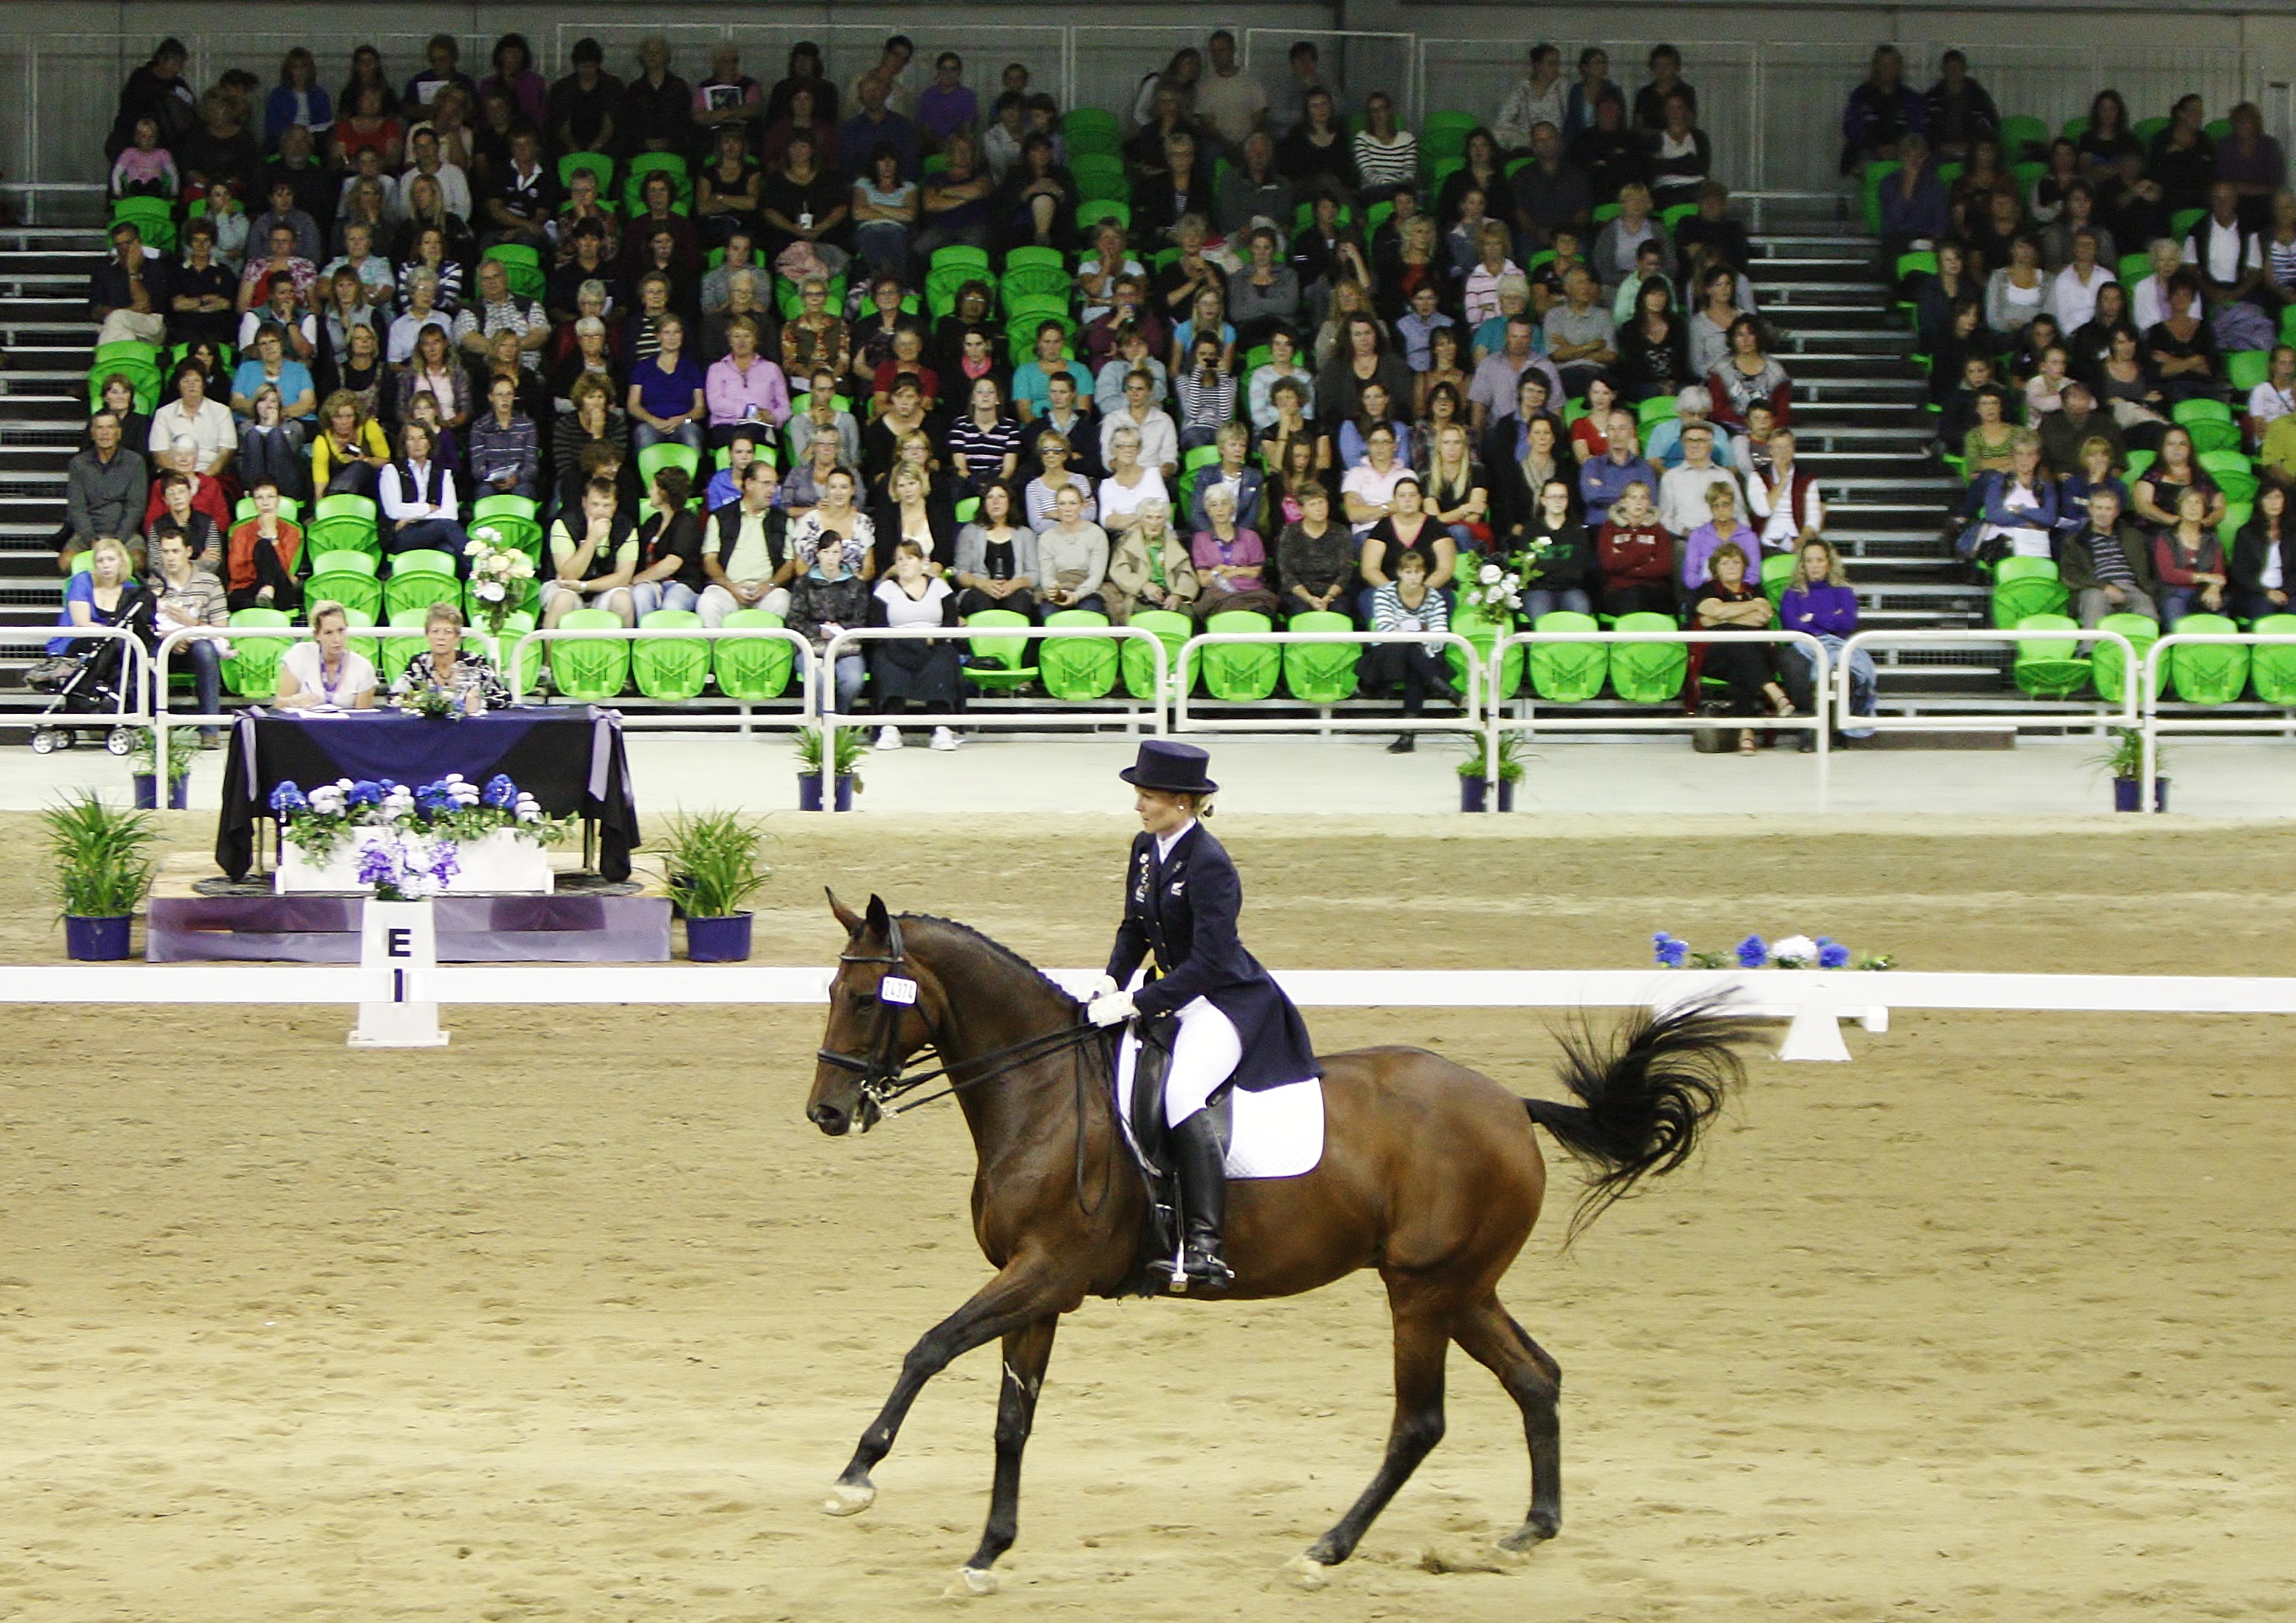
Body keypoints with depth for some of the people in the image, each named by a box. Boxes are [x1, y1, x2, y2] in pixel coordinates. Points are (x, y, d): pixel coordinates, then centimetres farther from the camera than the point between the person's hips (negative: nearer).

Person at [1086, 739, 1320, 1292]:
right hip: (1178, 997, 10)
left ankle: (1205, 1249, -38)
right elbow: (1134, 929, 16)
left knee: (1181, 1092, -32)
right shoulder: (1145, 848, 6)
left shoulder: (1209, 865, -21)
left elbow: (1207, 962, -25)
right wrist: (1112, 981, -3)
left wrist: (1135, 1004, -28)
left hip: (1230, 1001, -10)